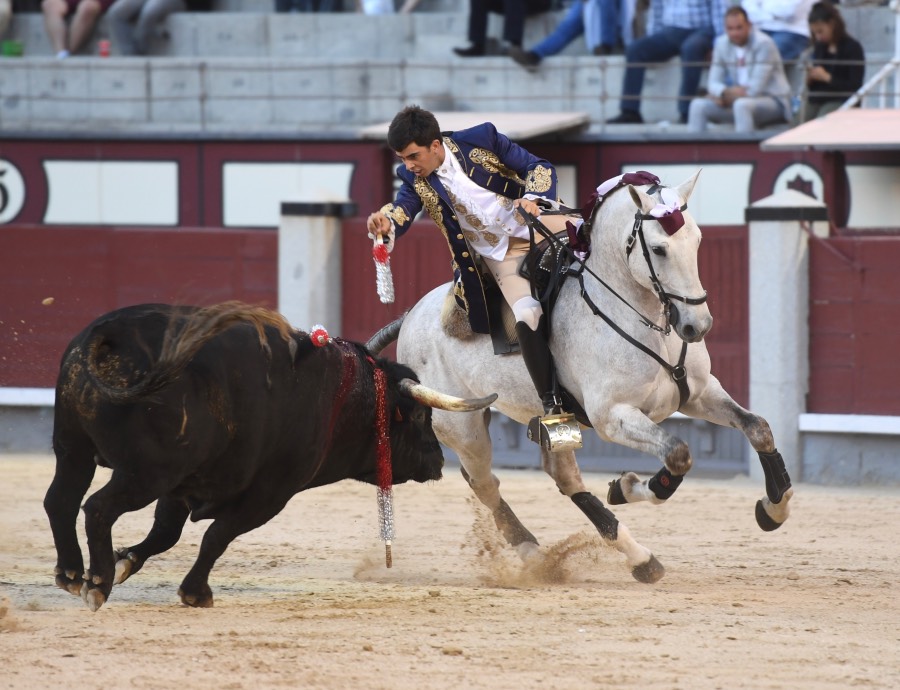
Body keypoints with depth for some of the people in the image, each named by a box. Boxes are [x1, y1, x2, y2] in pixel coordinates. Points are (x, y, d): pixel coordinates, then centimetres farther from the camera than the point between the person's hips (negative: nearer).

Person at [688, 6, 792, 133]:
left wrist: (726, 94, -11)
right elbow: (714, 83, 3)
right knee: (698, 105, -11)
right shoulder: (721, 44, 2)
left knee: (741, 104, -38)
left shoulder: (763, 43, -16)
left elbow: (755, 89, -20)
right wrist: (726, 92, -20)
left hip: (773, 102, -6)